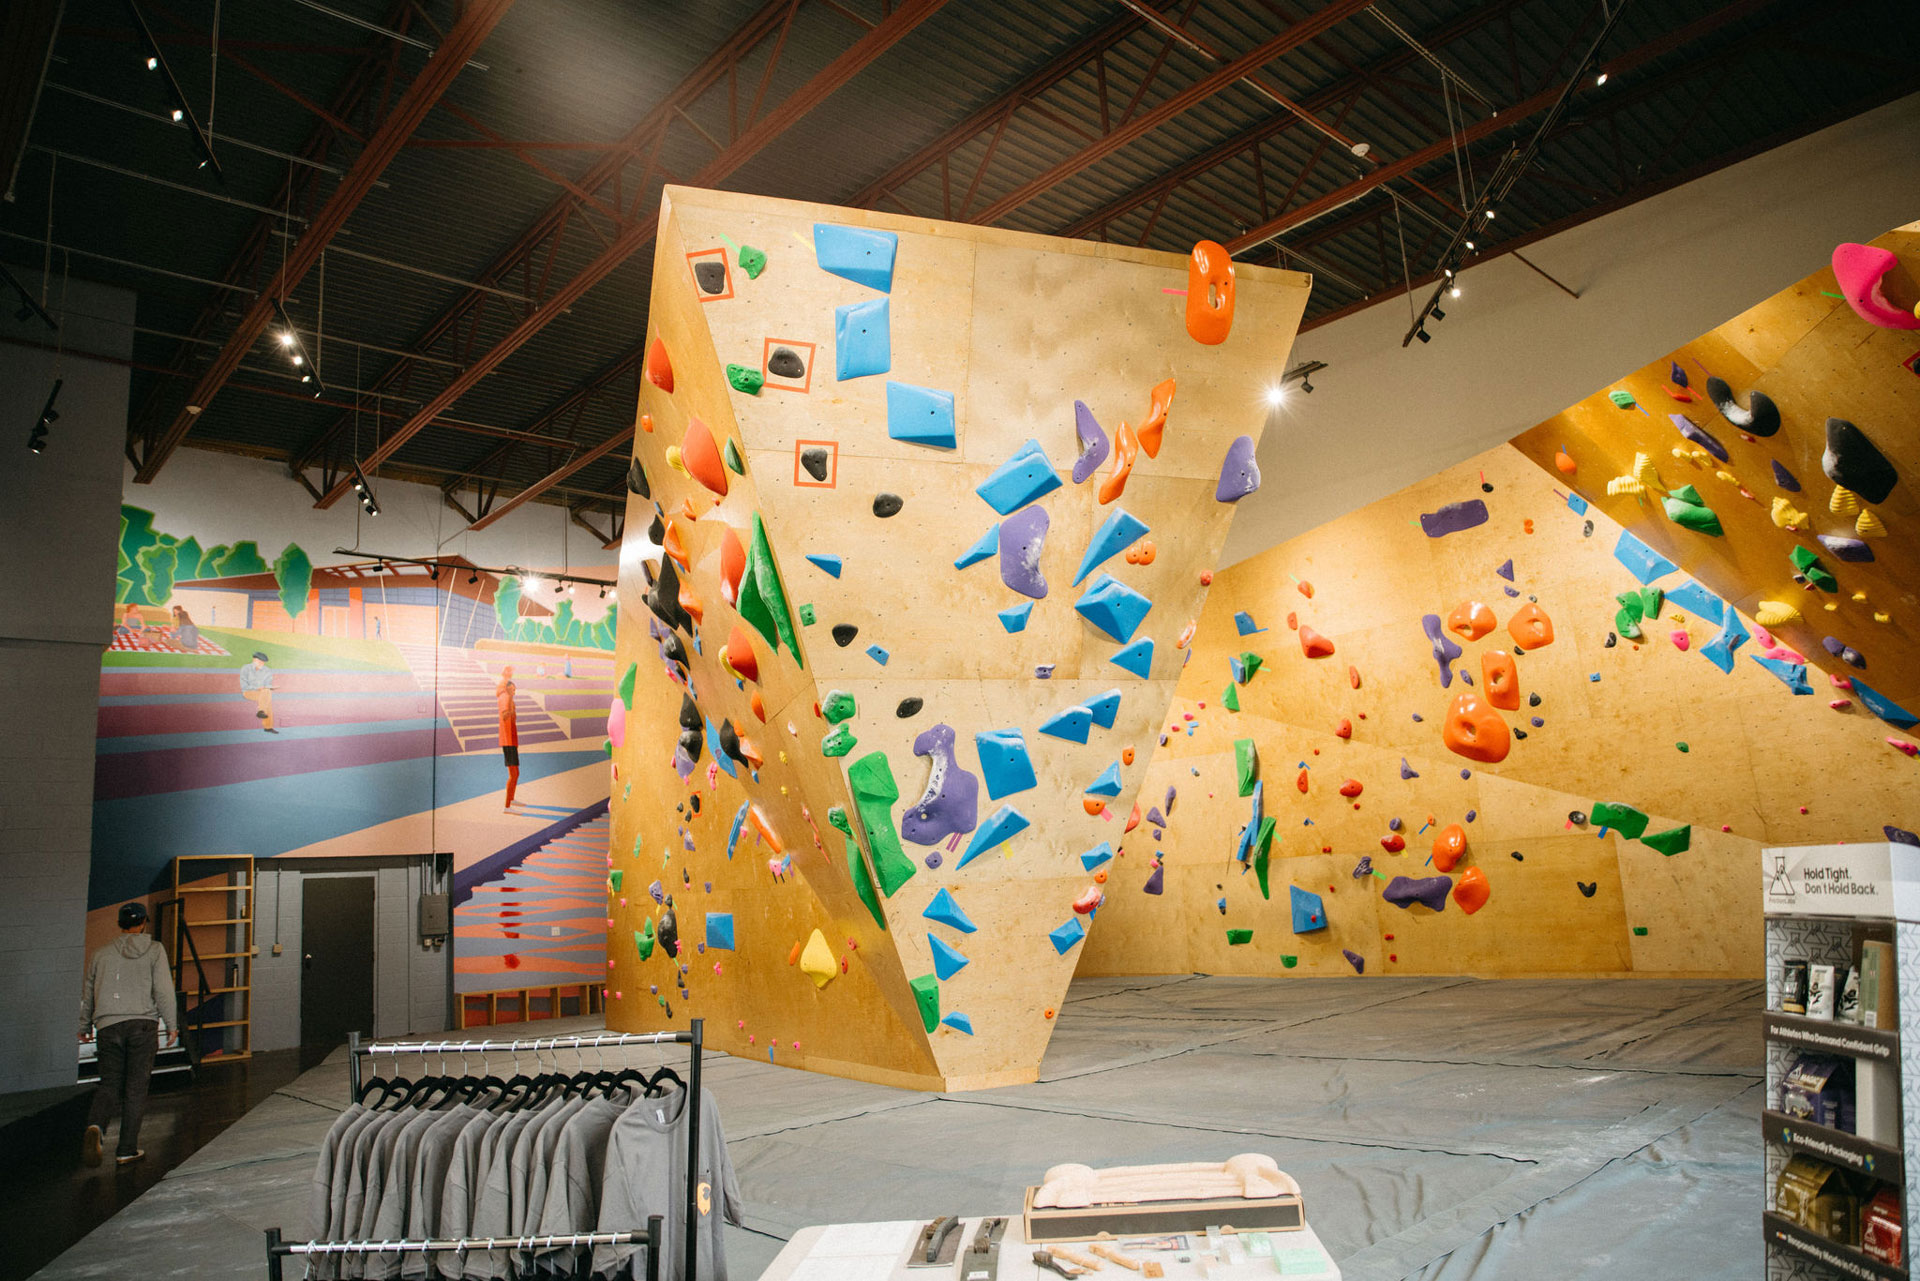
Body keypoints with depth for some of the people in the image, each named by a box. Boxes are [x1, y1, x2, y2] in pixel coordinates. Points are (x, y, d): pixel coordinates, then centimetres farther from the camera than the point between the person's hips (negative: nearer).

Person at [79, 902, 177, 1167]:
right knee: (135, 1087, 3)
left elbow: (87, 994, 19)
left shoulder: (101, 954, 12)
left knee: (109, 1083, 8)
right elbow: (163, 990, -4)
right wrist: (171, 1024, 4)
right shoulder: (153, 949, 3)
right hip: (142, 1024, -2)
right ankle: (126, 1150, 4)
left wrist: (85, 1027, 33)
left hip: (108, 1026, 3)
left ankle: (96, 1127, -21)